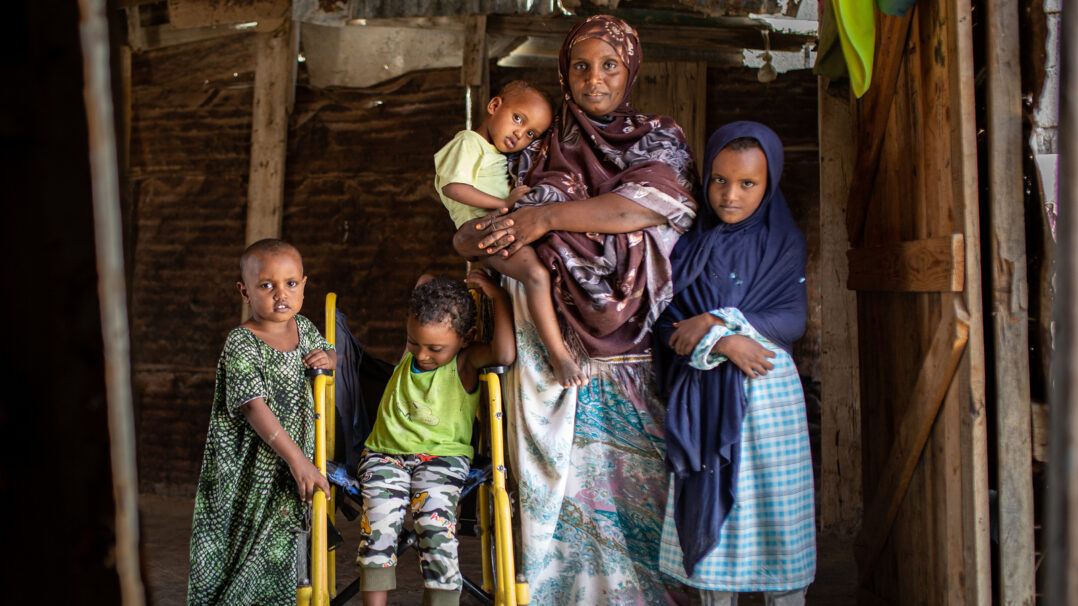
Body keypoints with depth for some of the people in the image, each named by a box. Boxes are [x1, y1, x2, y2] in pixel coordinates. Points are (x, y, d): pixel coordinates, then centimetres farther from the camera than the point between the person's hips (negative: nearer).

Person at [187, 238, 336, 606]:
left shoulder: (304, 328, 3)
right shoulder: (241, 345, -17)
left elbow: (329, 353, 24)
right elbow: (255, 408, -25)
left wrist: (328, 359, -3)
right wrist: (298, 460, -30)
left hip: (291, 469, 6)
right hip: (246, 475, -6)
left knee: (280, 555, 15)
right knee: (236, 554, 1)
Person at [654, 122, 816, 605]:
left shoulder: (783, 242, 3)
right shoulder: (687, 240, 5)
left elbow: (792, 320, -6)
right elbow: (664, 316, -2)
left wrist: (714, 322, -15)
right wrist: (722, 343, -16)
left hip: (765, 389, -1)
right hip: (699, 395, 1)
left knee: (774, 508, 0)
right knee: (708, 511, 4)